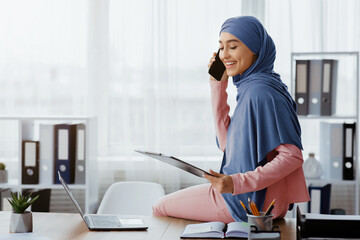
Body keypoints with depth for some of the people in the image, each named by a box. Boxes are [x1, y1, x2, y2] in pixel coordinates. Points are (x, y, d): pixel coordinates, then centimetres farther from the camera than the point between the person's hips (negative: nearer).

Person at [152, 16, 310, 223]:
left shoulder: (260, 92, -23)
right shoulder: (250, 88, 8)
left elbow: (293, 156, -26)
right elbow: (227, 143, 6)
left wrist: (237, 183, -29)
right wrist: (218, 85, 3)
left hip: (253, 200, -10)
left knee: (161, 208, 5)